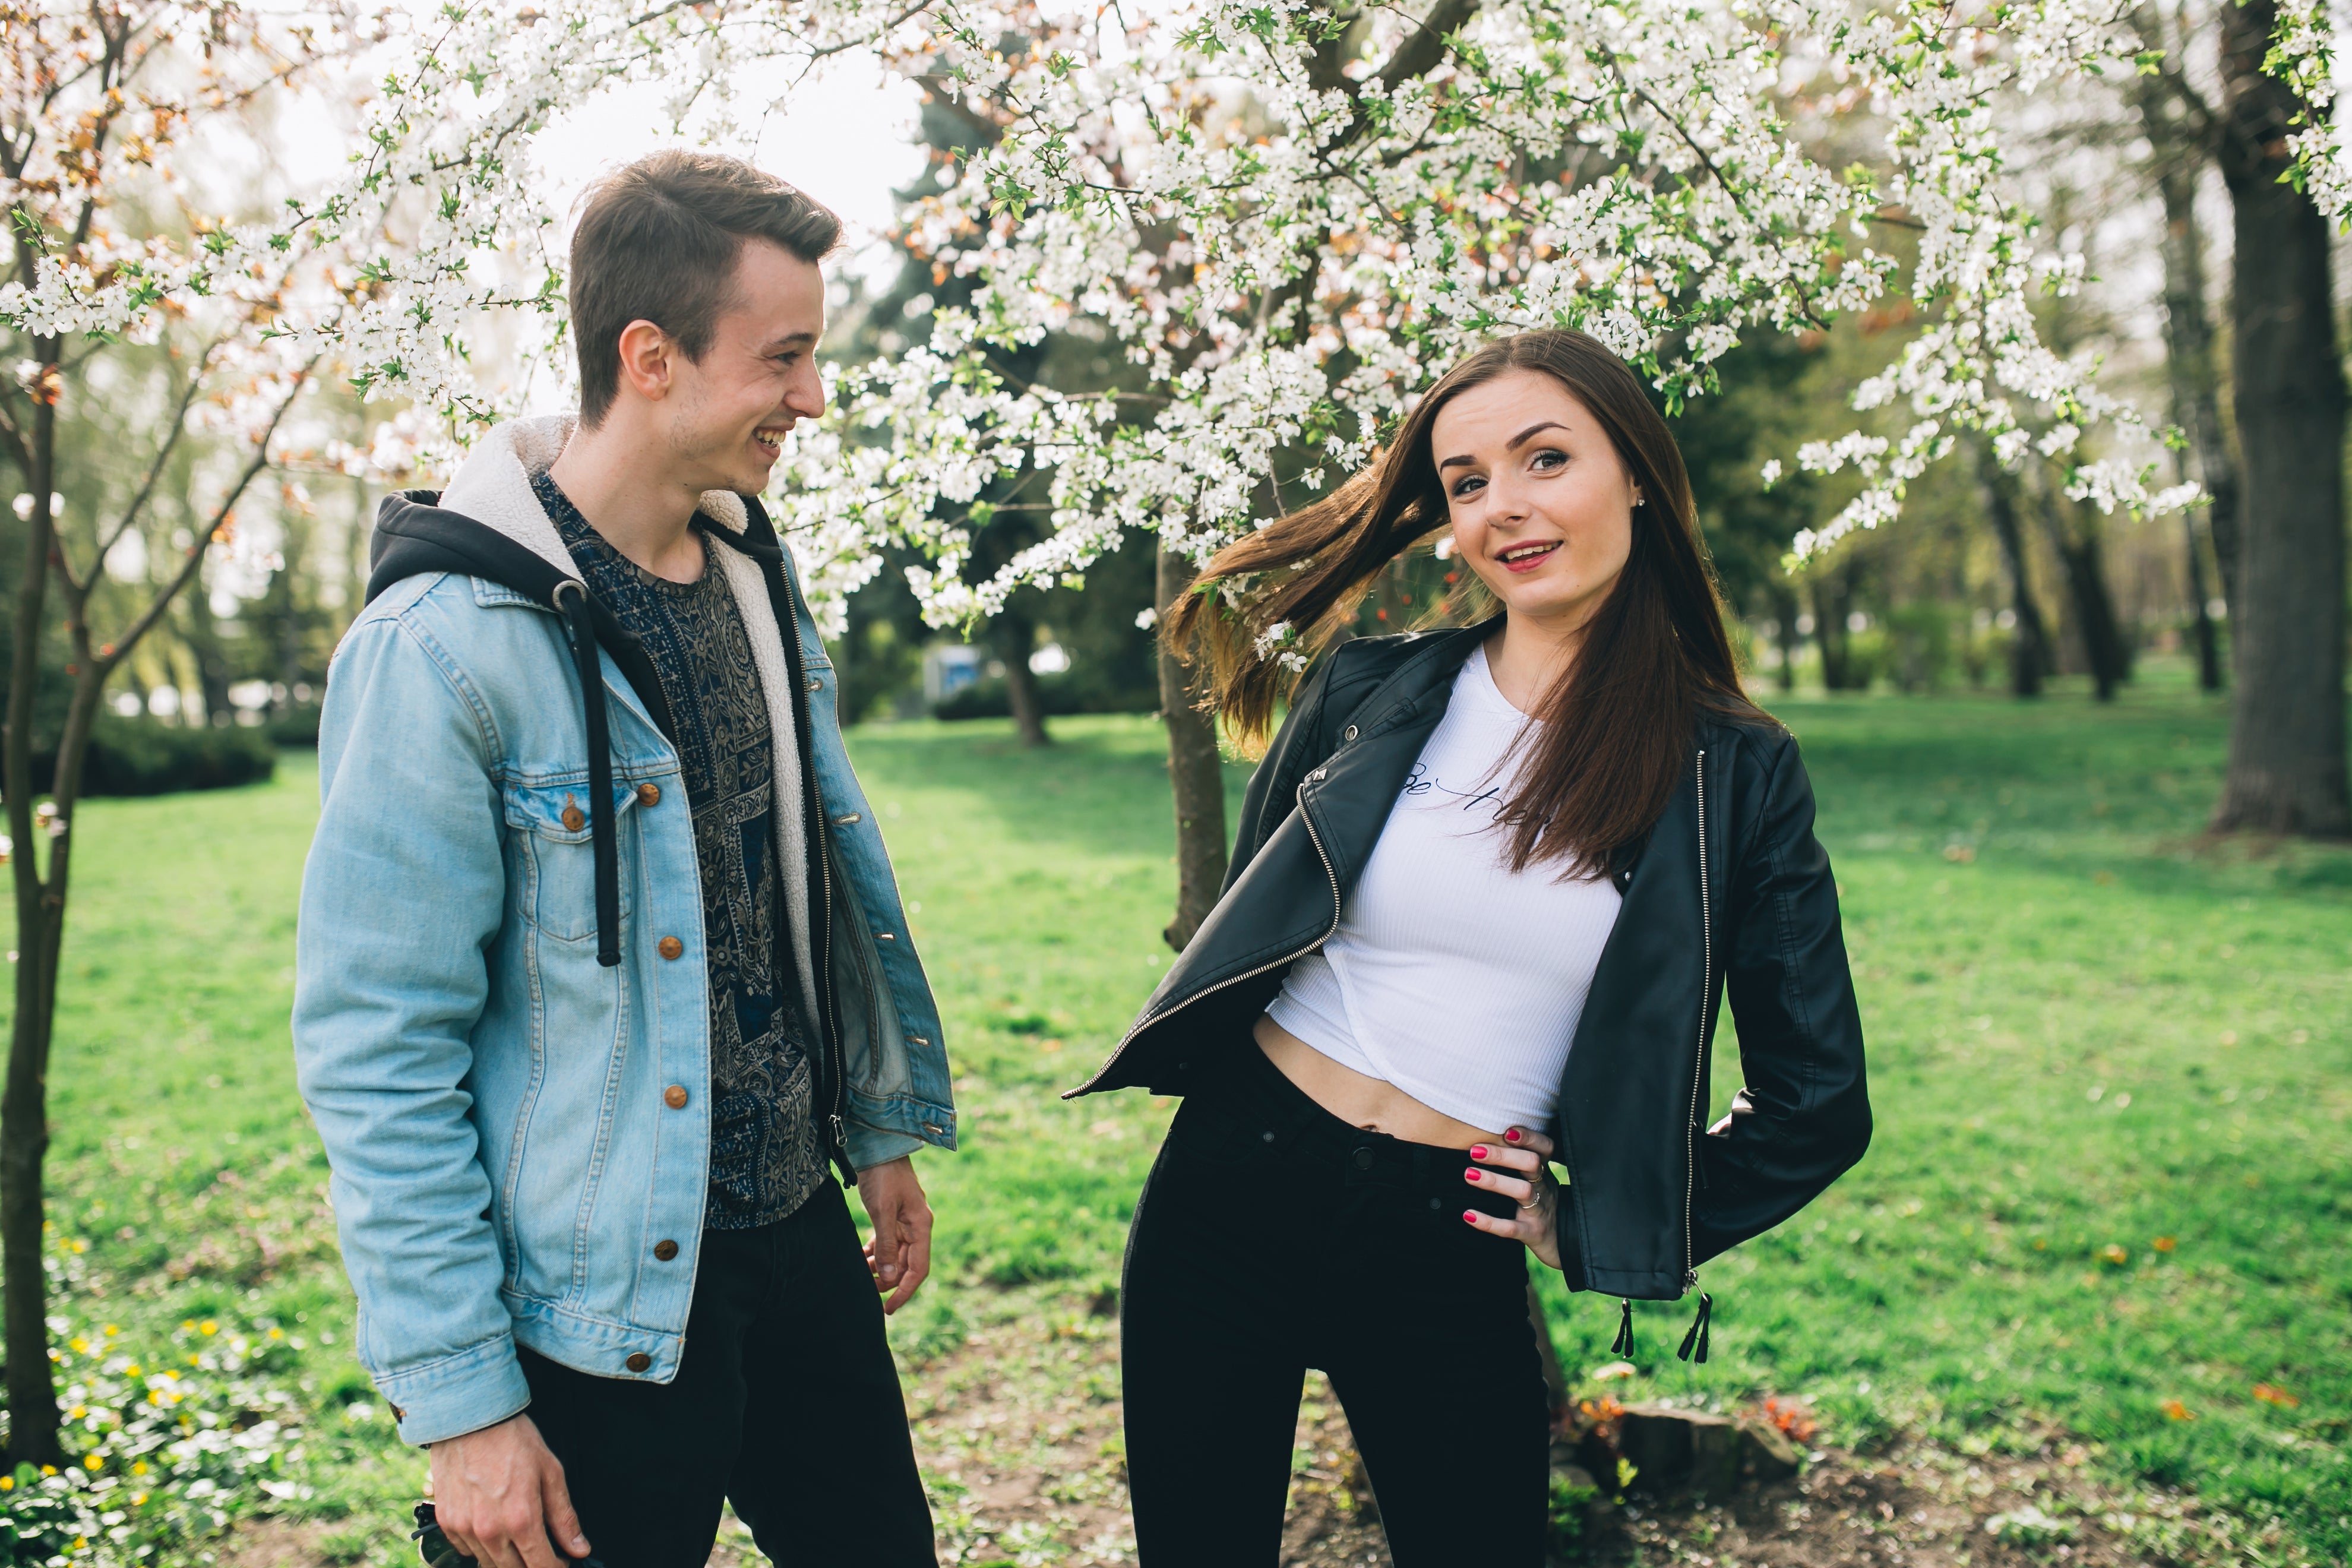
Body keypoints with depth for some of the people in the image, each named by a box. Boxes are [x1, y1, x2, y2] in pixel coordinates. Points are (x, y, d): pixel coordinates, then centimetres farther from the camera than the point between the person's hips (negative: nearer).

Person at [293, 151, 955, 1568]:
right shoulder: (448, 643, -20)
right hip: (604, 1309, -7)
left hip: (801, 1236, 7)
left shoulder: (754, 564, 3)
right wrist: (460, 1403, -15)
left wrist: (880, 1133, 16)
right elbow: (376, 1049, -18)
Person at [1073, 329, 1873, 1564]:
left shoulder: (1737, 779, -4)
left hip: (1449, 1254, -1)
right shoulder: (1366, 694, 0)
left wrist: (1587, 1227, 1)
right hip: (1233, 1190, 1)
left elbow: (1815, 1107, 2)